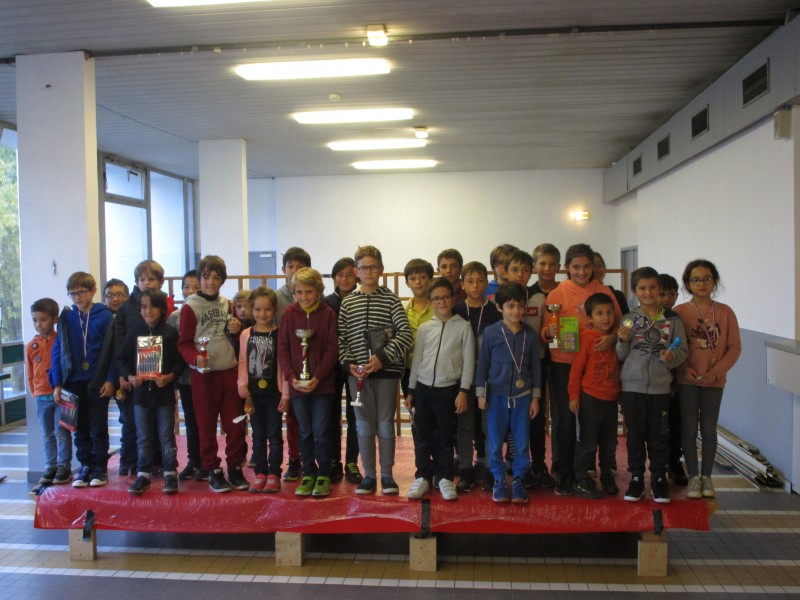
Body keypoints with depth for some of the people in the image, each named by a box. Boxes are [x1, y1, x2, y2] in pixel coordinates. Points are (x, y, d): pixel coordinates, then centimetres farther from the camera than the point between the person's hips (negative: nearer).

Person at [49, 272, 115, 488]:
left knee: (98, 427, 5)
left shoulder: (104, 316, -6)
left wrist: (110, 379, -13)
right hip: (74, 381, 3)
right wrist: (57, 383, 0)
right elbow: (57, 350, 5)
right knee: (80, 427, 11)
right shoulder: (66, 318, 4)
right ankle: (85, 465, 22)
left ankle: (100, 467, 17)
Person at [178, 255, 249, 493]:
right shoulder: (190, 307, -4)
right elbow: (184, 343, -6)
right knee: (207, 426, 6)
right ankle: (213, 471, 18)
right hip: (204, 374, -4)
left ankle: (235, 468, 21)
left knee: (235, 423, 7)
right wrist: (195, 358, -25)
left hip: (230, 371, 4)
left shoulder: (227, 304, 10)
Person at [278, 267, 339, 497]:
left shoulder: (328, 314, -4)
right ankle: (308, 474, 22)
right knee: (305, 432, 11)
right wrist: (291, 377, -9)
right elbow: (282, 348, 1)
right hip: (297, 383, 2)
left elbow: (332, 349, -7)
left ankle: (323, 475, 15)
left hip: (322, 382, -2)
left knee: (321, 431, 2)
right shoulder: (289, 314, 1)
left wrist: (318, 377, -14)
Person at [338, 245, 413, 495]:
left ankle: (387, 474, 20)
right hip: (358, 373, 2)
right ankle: (369, 475, 19)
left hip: (386, 370, -1)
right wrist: (349, 364, -9)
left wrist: (383, 357, -16)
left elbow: (406, 334, -8)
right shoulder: (347, 302, 6)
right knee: (364, 425, 8)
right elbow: (340, 339, 5)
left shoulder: (391, 299, 0)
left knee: (386, 424, 7)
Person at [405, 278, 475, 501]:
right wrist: (410, 390, 9)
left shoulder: (463, 327, -1)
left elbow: (468, 361, -3)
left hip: (448, 390, -2)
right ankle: (423, 477, 19)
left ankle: (445, 478, 19)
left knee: (445, 437, 6)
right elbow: (416, 360, 10)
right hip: (423, 389, 2)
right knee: (422, 436, 7)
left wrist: (463, 391, -7)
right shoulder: (424, 328, 6)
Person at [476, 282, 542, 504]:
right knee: (495, 443, 4)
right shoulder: (491, 332, -4)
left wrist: (535, 397, 5)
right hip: (496, 395, -1)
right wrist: (480, 394, -1)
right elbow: (482, 363, 0)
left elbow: (535, 367, 7)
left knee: (521, 442, 5)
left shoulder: (530, 335, 1)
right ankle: (499, 481, 19)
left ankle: (518, 481, 19)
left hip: (522, 396, 1)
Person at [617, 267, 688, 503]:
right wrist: (623, 341, -15)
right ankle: (636, 478, 21)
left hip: (660, 386, 0)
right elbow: (621, 356, 4)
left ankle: (658, 479, 22)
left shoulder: (672, 319, 0)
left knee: (659, 435, 7)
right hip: (632, 386, 1)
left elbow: (683, 349, 1)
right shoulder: (628, 319, 2)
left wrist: (672, 356, -18)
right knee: (635, 434, 8)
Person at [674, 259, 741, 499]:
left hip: (714, 381, 1)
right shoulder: (679, 312, -5)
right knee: (689, 429, 4)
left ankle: (707, 476, 22)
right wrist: (685, 368, -16)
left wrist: (717, 371, -11)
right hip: (687, 381, -1)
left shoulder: (725, 312, -1)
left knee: (709, 429, 8)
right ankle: (694, 477, 16)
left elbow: (734, 347, 0)